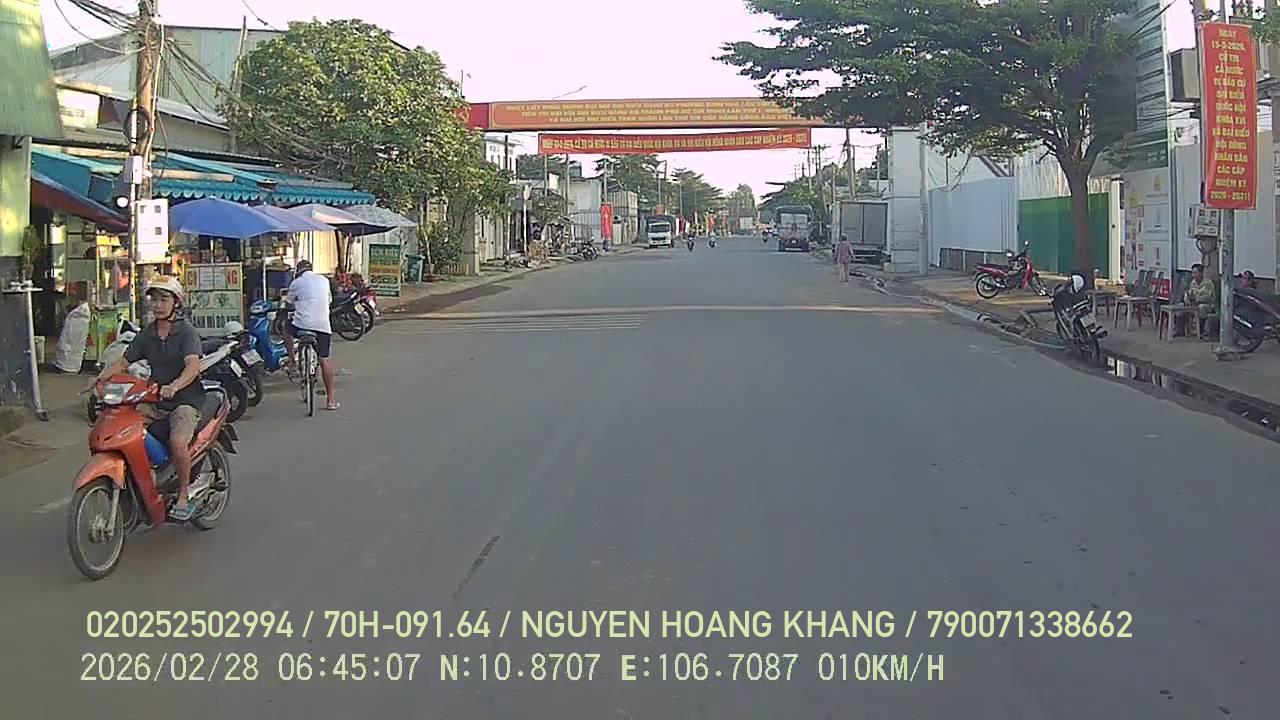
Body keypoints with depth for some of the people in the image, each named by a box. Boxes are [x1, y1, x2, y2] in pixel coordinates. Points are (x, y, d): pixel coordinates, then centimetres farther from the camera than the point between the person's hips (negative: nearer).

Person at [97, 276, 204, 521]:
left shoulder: (187, 332, -7)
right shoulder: (147, 334, 12)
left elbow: (193, 365, -24)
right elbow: (123, 362, 11)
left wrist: (174, 386, -42)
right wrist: (99, 379, -9)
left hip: (185, 400, -6)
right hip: (154, 402, 6)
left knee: (178, 442, -31)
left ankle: (183, 495, -11)